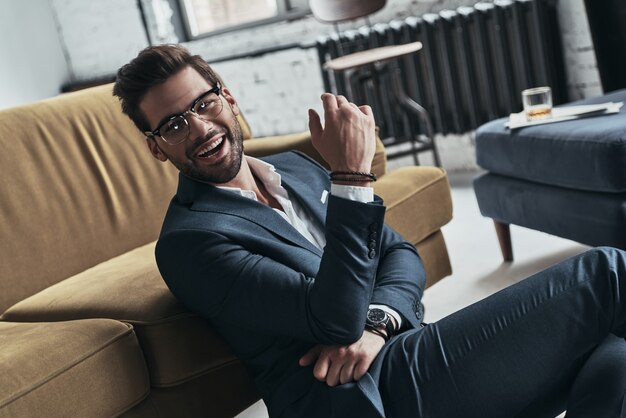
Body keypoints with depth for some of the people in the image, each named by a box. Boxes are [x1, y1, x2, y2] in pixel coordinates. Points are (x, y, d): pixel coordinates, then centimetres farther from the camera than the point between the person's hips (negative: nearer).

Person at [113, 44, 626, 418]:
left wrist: (375, 323, -8)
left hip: (416, 355, 8)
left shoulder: (295, 168, 17)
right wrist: (353, 175, -19)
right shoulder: (187, 241, -7)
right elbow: (335, 318, -18)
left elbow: (401, 253, 14)